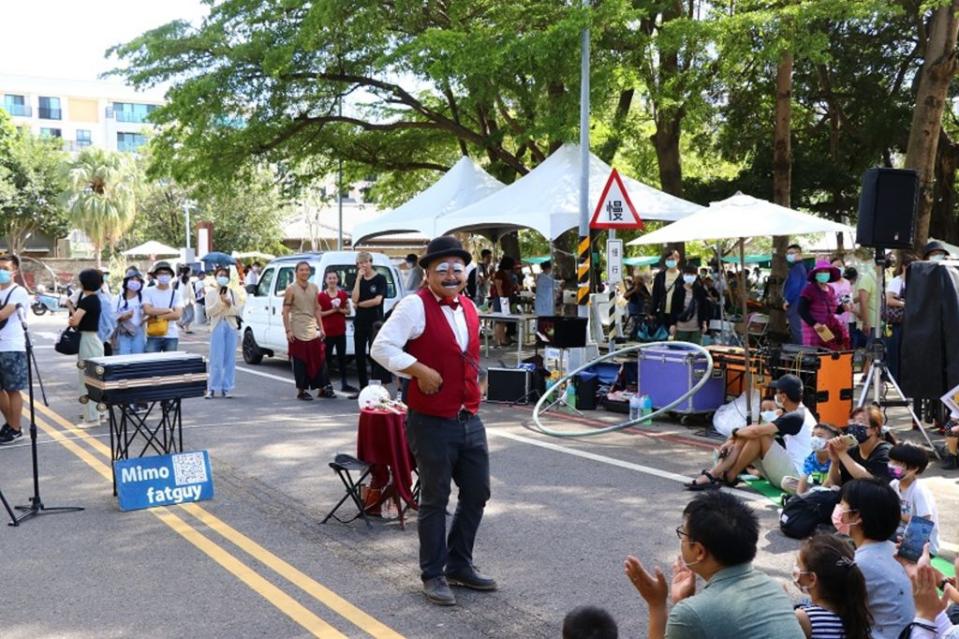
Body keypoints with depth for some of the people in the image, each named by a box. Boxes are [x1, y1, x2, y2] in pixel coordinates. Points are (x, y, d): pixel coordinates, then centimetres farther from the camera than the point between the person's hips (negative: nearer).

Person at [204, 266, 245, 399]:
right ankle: (212, 388, -2)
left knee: (230, 359, 1)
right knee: (216, 359, -6)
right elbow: (209, 311, -4)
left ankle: (227, 388, 6)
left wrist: (229, 304, -13)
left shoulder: (234, 292, 11)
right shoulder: (211, 293, 7)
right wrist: (220, 301, -15)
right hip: (217, 326, -2)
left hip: (231, 326, 2)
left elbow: (238, 312, 4)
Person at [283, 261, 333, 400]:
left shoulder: (314, 288, 11)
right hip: (298, 332, -5)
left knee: (319, 360, 6)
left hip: (313, 330, 5)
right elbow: (285, 312, -7)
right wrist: (288, 330, -14)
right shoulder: (291, 289, -4)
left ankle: (323, 388, 14)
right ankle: (302, 390, 10)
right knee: (300, 362, 0)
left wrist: (321, 327, 10)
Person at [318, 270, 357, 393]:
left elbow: (348, 310, 9)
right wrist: (332, 310, -16)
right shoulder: (321, 296, -6)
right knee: (327, 357, -2)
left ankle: (344, 384, 18)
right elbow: (318, 313, -9)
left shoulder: (343, 294, 6)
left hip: (341, 331, 4)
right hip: (327, 331, -4)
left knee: (342, 357, 11)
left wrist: (339, 309, -10)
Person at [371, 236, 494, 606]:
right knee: (435, 500, 5)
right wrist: (420, 371, -25)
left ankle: (459, 565, 33)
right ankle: (433, 575, 21)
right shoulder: (416, 306, -12)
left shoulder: (469, 308, 10)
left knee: (477, 494, 15)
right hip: (432, 423, -7)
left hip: (471, 420, 7)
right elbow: (382, 347, -19)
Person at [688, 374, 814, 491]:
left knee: (759, 436, -22)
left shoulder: (795, 417, -20)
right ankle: (711, 475, -13)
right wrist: (732, 440, -3)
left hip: (794, 476, -9)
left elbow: (755, 431, -28)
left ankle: (729, 477, -10)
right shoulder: (791, 414, 12)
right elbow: (756, 429, 10)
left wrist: (735, 432, -8)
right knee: (744, 438, -1)